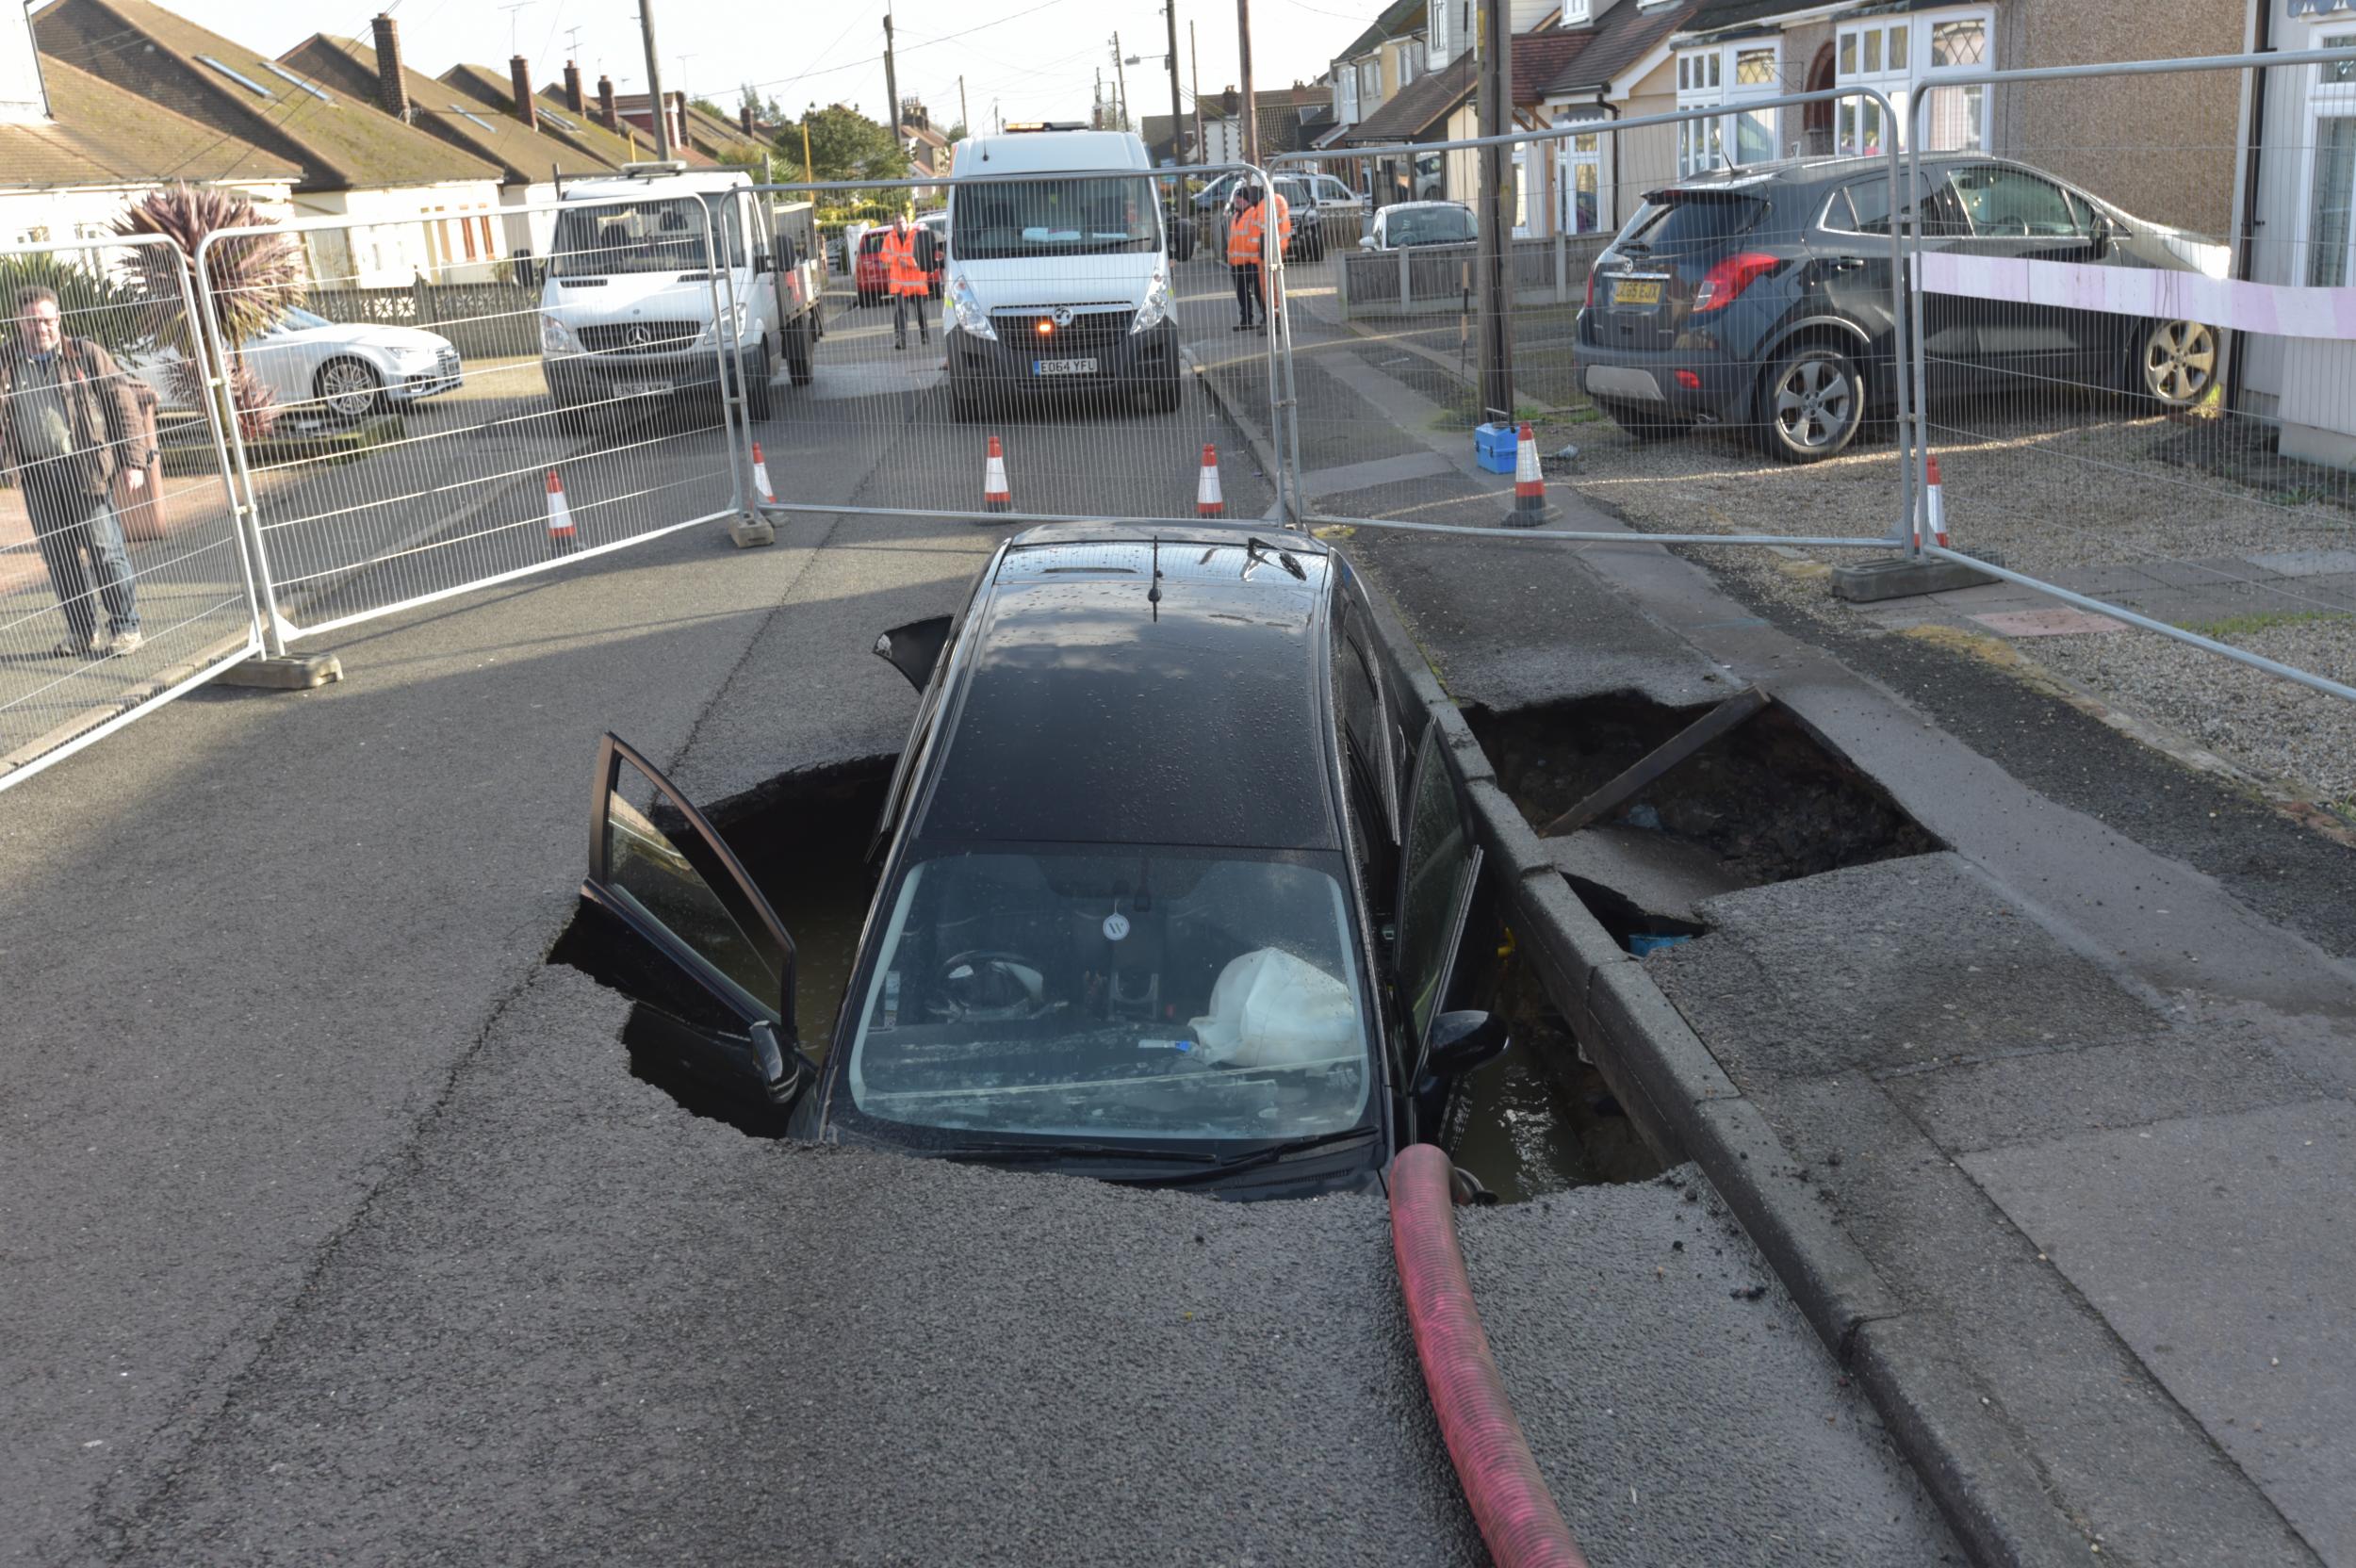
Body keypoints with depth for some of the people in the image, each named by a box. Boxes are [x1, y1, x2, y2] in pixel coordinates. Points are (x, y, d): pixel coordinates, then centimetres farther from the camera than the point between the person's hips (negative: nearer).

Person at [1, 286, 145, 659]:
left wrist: (132, 459, -6)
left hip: (86, 469, -4)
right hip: (36, 475, 4)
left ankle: (125, 627, 6)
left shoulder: (86, 355, 1)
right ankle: (82, 632, 16)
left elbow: (123, 405, 0)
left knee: (105, 551, -3)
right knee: (58, 558, 8)